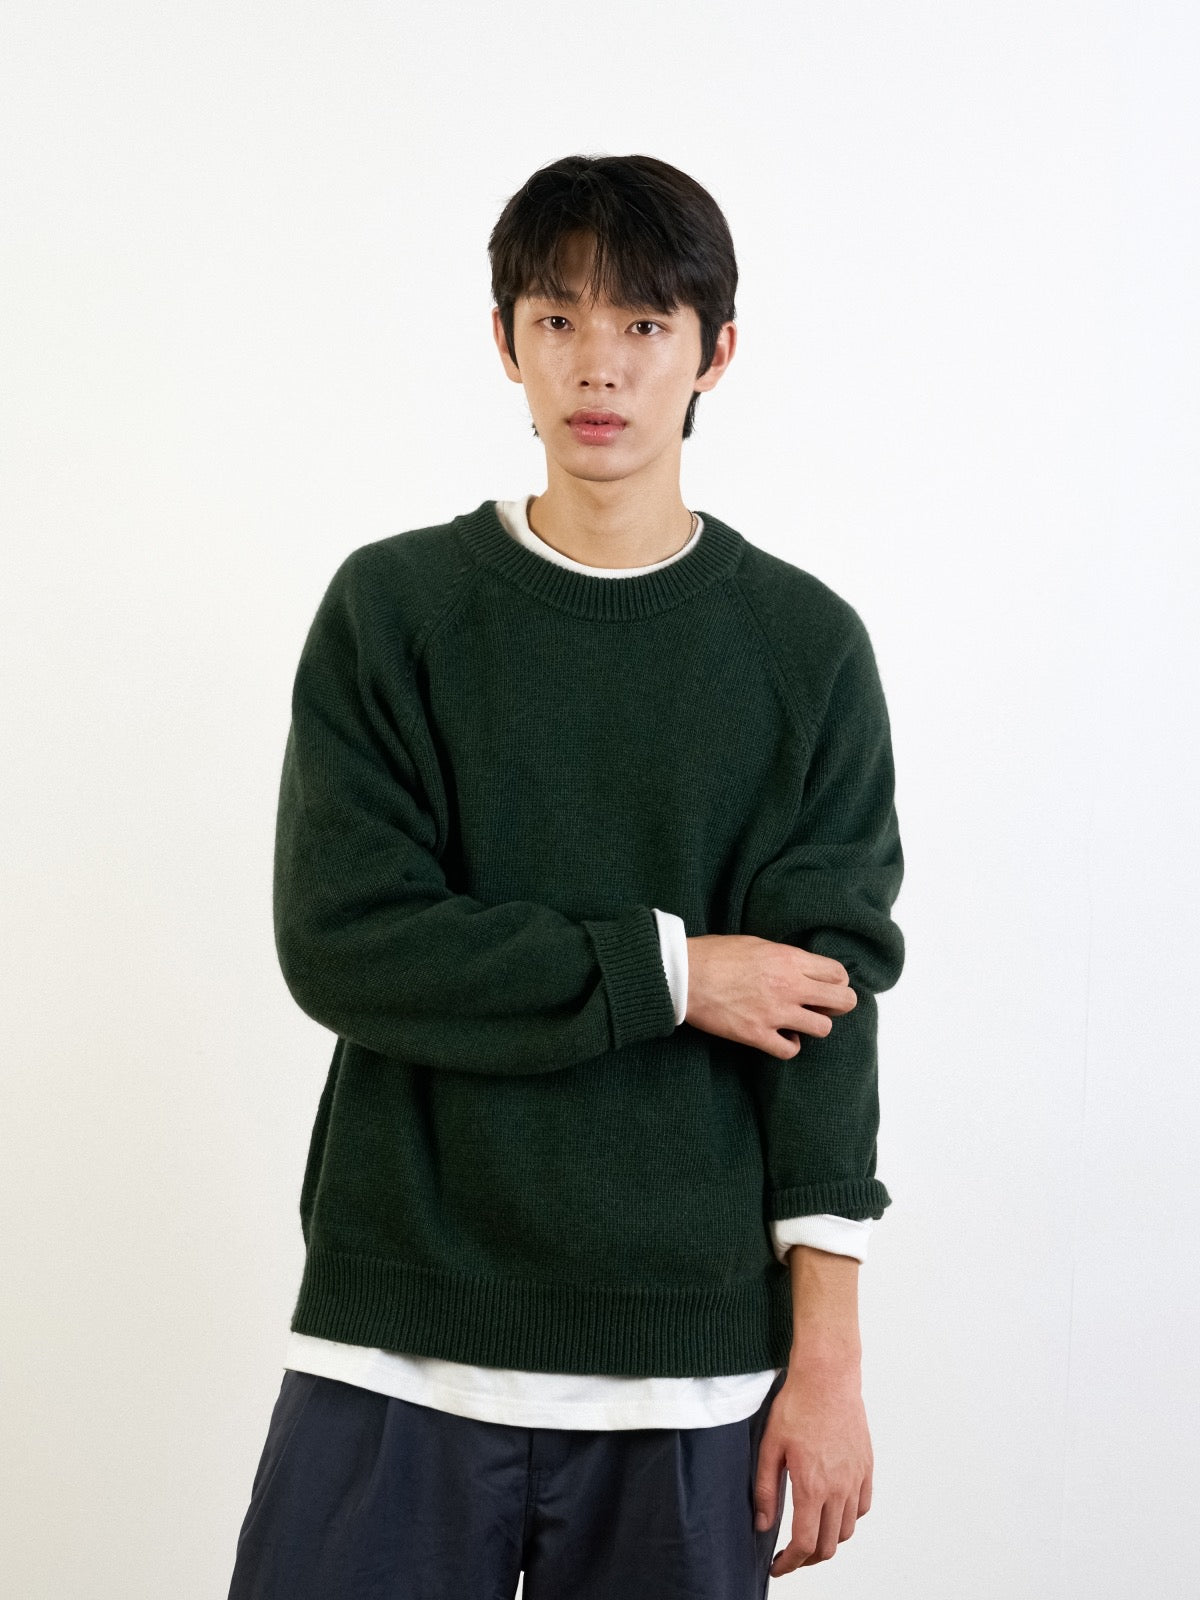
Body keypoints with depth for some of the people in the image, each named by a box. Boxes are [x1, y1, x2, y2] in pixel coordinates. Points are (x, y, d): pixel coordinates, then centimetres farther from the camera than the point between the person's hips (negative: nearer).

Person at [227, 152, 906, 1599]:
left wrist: (829, 1351, -4)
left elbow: (827, 999, 0)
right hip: (397, 1346, 0)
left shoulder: (804, 648, 4)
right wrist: (667, 973, -9)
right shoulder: (392, 609, 4)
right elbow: (340, 942, -6)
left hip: (688, 1364, 0)